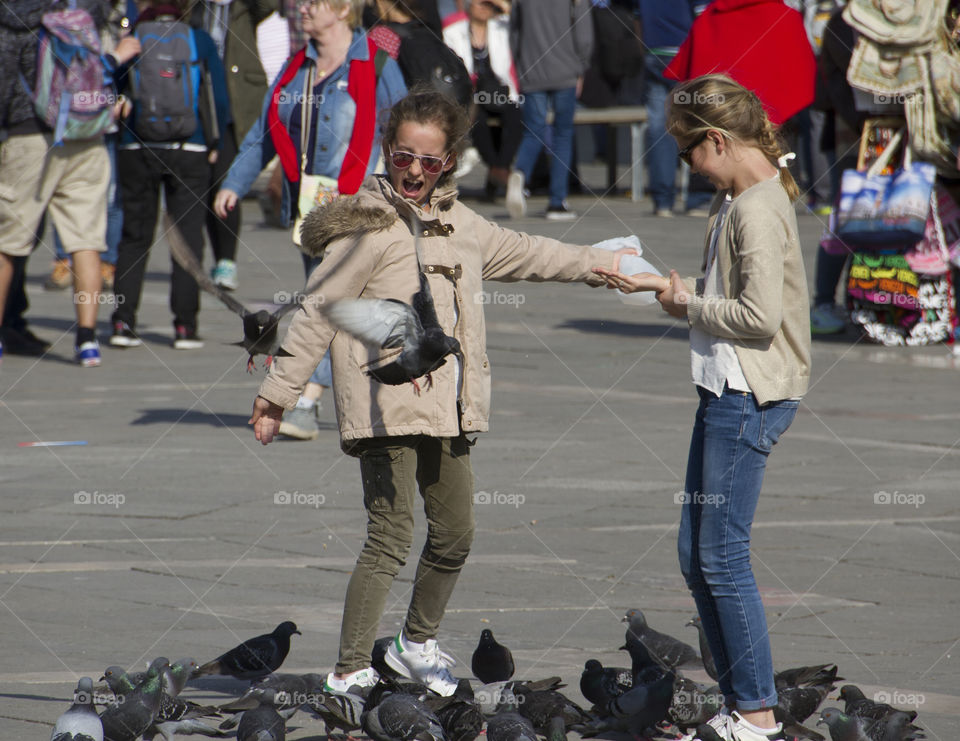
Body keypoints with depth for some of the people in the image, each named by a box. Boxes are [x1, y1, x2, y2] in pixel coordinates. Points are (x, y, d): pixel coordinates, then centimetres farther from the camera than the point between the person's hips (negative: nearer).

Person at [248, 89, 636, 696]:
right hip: (386, 405, -8)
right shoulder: (368, 225, -8)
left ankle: (418, 643, 35)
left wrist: (599, 262, 38)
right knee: (392, 538, -12)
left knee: (455, 533, 14)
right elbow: (319, 314, -8)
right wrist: (279, 391, -10)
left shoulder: (457, 222, 13)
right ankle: (351, 673, -8)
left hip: (446, 406, 8)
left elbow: (520, 253, 31)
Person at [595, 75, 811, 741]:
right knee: (696, 554, 12)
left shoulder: (758, 211, -17)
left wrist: (687, 303, -12)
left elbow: (760, 316, -24)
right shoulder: (737, 200, 14)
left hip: (750, 398, -10)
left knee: (723, 556, -6)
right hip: (726, 390, 10)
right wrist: (663, 285, 10)